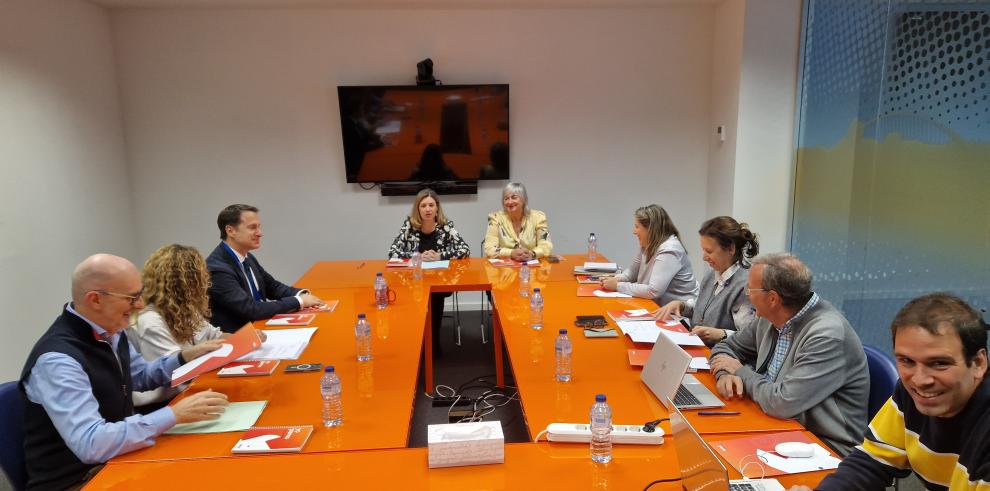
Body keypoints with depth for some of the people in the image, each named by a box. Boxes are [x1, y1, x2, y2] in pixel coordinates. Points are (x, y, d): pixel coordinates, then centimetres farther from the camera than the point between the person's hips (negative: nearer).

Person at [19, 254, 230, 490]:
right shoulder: (58, 359, -26)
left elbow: (140, 376, 19)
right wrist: (174, 415, -31)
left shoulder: (110, 330, 0)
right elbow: (90, 444, -33)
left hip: (115, 460, 7)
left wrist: (185, 357, 4)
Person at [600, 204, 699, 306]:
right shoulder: (648, 246, 5)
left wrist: (618, 286, -20)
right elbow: (632, 272, 17)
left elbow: (653, 291, -28)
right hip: (658, 306, 7)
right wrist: (616, 279, -3)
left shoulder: (669, 251, -20)